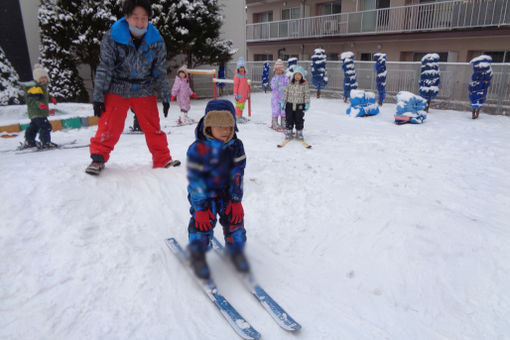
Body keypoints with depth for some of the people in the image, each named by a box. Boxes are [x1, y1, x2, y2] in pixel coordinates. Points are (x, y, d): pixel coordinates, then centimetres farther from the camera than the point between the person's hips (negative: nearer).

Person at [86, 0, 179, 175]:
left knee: (153, 127, 3)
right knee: (109, 126, -7)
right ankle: (98, 158, 10)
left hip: (144, 90, 2)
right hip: (116, 90, -1)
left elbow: (160, 72, 2)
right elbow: (104, 68, -8)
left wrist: (165, 97, 3)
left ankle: (163, 161, 14)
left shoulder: (156, 40, -8)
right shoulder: (112, 36, -13)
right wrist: (98, 96, -9)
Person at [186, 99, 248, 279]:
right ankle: (197, 253, 14)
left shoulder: (236, 146, -11)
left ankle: (236, 249, 22)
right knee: (203, 220, -12)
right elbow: (196, 180, -20)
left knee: (234, 217, -2)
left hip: (227, 191, 4)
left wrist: (236, 200, -9)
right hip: (204, 192, -3)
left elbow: (237, 174, -7)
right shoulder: (198, 149, -23)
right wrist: (201, 208, -20)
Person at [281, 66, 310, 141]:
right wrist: (283, 102, 4)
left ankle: (299, 133, 17)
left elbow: (307, 94, -4)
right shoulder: (290, 83, 3)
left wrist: (307, 104, -9)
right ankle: (288, 133, 19)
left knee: (299, 120, 4)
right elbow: (286, 92, 7)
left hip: (300, 105, -2)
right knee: (289, 119, 7)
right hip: (290, 104, 2)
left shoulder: (304, 84, -3)